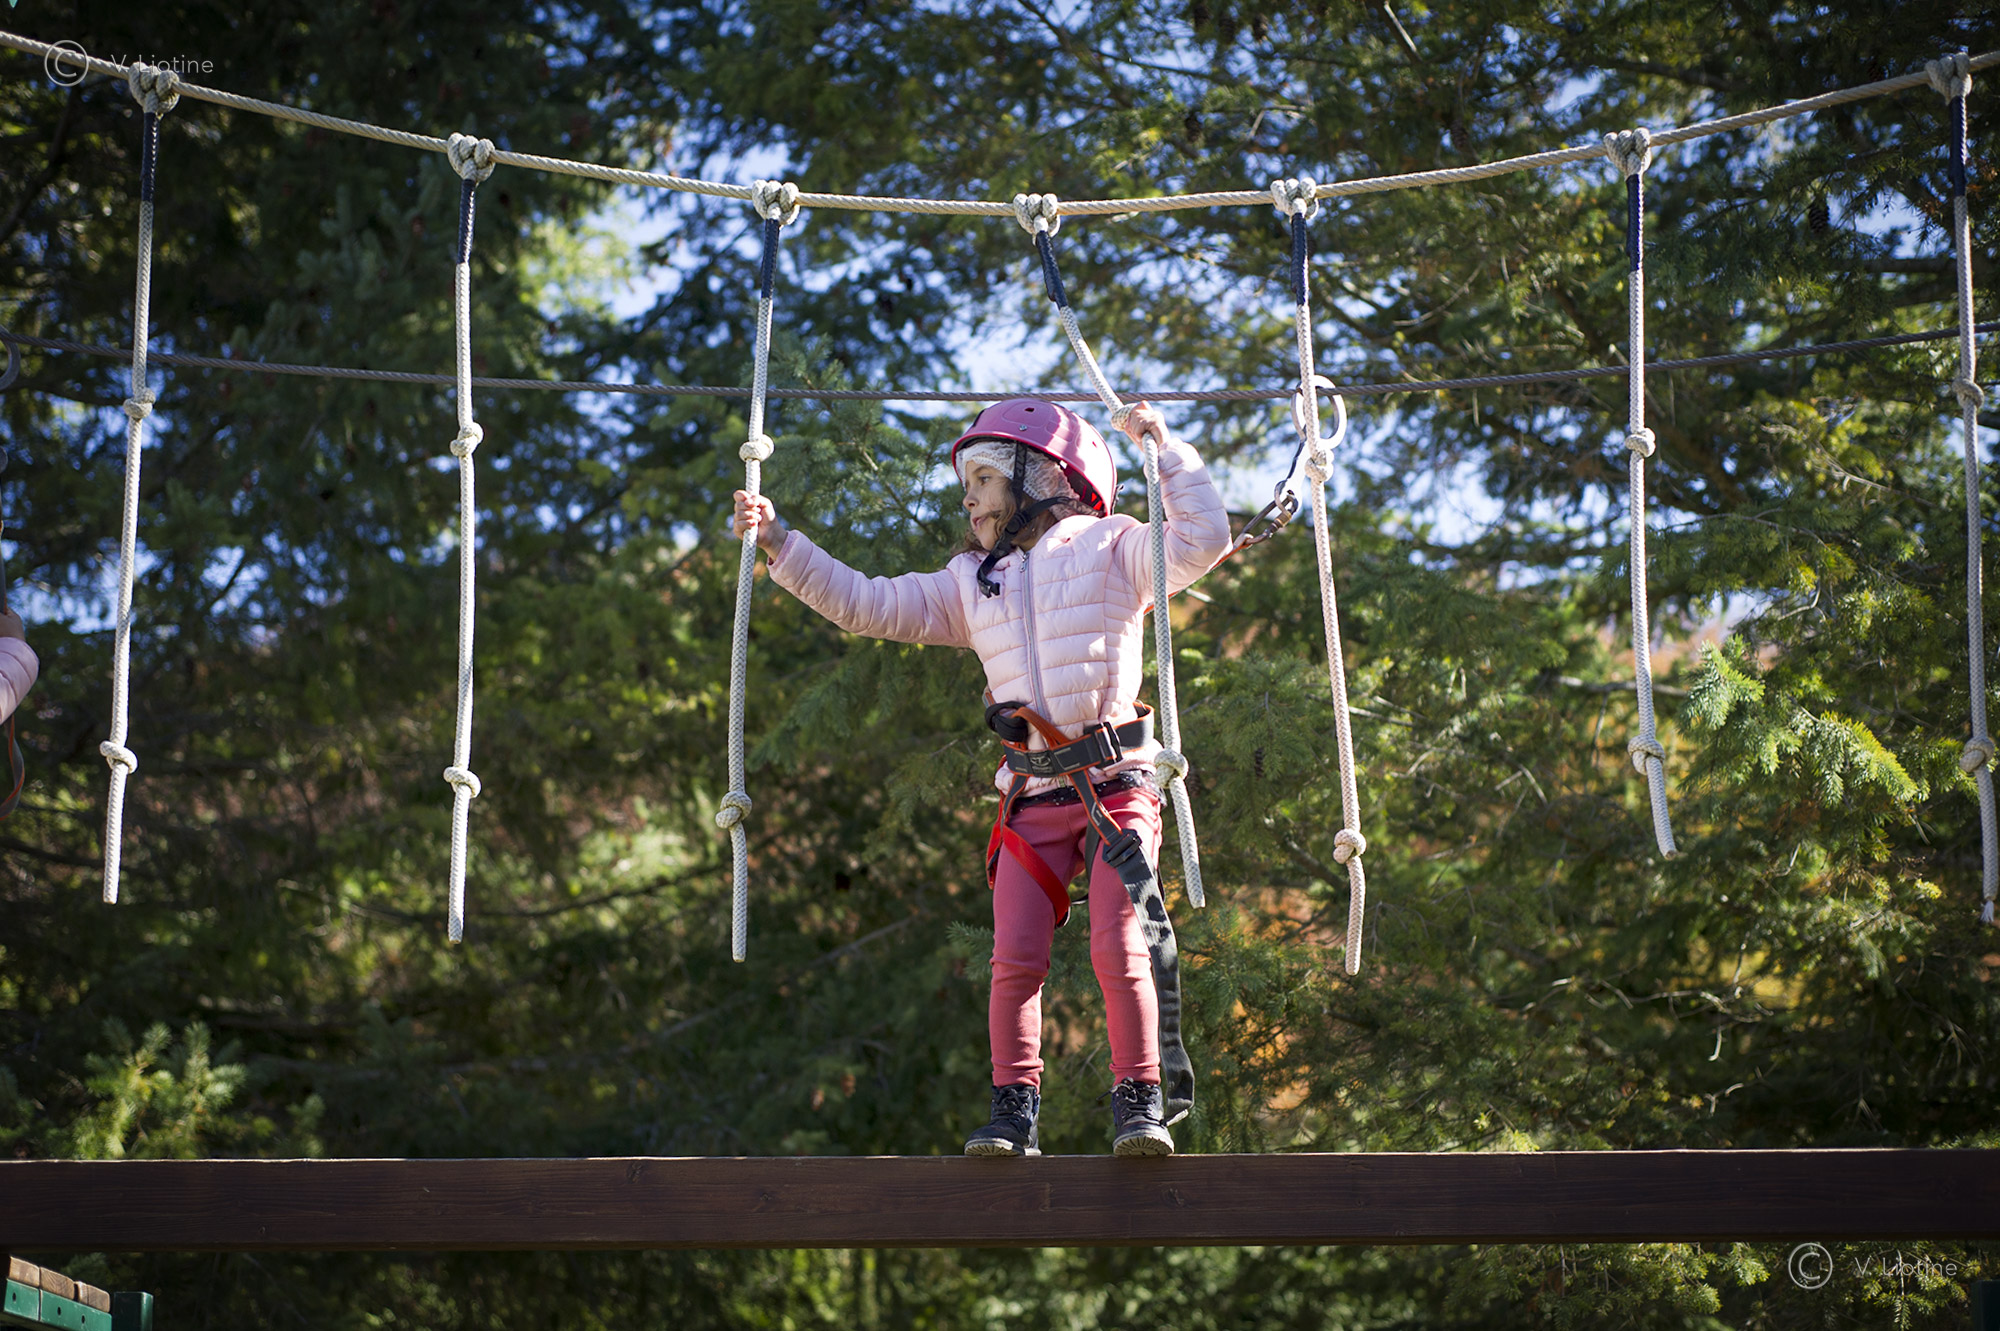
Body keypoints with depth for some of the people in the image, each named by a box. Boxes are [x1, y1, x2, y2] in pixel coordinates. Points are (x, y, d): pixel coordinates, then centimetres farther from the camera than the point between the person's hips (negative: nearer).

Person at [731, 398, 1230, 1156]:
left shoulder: (1108, 548, 7)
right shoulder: (970, 585, 20)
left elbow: (1203, 542, -6)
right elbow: (864, 605, 18)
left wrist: (1167, 451, -6)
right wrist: (778, 542, 13)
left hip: (1116, 785, -4)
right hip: (1033, 798, 4)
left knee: (1120, 946, -14)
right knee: (1015, 959, -6)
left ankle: (1142, 1103, -7)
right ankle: (1013, 1113, -1)